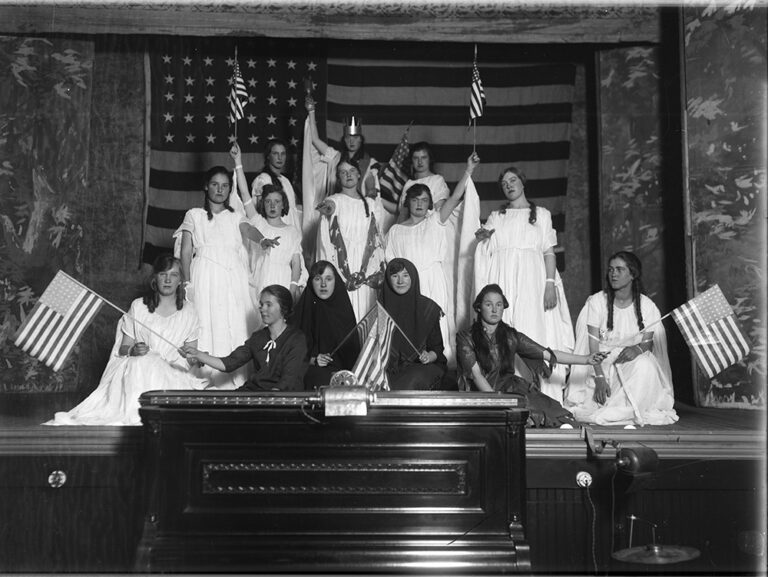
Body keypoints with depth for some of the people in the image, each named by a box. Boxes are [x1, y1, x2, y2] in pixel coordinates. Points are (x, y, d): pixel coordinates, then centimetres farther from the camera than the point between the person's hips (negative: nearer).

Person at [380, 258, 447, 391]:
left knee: (414, 381, -34)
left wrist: (430, 356, -12)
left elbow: (437, 346, 10)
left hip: (421, 366, 0)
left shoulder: (428, 307, 4)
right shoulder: (381, 308, 6)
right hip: (390, 369, 0)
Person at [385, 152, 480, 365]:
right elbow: (390, 263, 12)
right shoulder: (396, 230, 12)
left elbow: (455, 198, -3)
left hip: (434, 282, -1)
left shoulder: (435, 221, 9)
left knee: (436, 325, -6)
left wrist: (468, 170, -11)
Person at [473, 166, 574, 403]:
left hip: (532, 279, -1)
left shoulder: (541, 214, 15)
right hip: (502, 280, 1)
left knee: (536, 331, -10)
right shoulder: (495, 217, 20)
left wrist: (550, 283, -6)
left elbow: (549, 251, 7)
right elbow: (487, 254, 17)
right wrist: (482, 239, -5)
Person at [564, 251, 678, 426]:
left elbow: (649, 342, 2)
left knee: (645, 365, -33)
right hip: (601, 362, -1)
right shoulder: (597, 302, -3)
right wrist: (599, 378, -21)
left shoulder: (647, 306, 1)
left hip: (633, 361, 1)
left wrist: (638, 349, -25)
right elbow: (593, 343, -9)